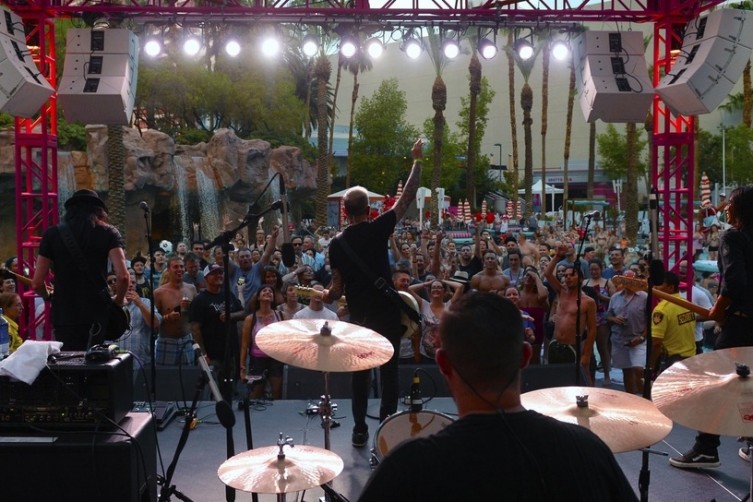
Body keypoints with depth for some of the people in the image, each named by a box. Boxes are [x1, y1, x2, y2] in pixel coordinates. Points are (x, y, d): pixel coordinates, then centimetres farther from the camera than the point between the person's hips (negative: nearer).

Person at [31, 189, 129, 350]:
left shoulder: (52, 234, 6)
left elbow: (37, 283, 3)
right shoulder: (108, 233, 2)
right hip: (97, 314, -1)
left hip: (64, 316, 1)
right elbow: (123, 276, -12)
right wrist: (118, 300, 6)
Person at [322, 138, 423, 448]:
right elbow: (407, 198, -2)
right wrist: (416, 161, 6)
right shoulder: (378, 229, -8)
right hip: (387, 312, -2)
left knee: (360, 371, 12)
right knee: (389, 370, 7)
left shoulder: (337, 243, 0)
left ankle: (360, 431, 17)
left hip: (359, 317, 3)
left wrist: (325, 297, 23)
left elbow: (337, 288, 0)